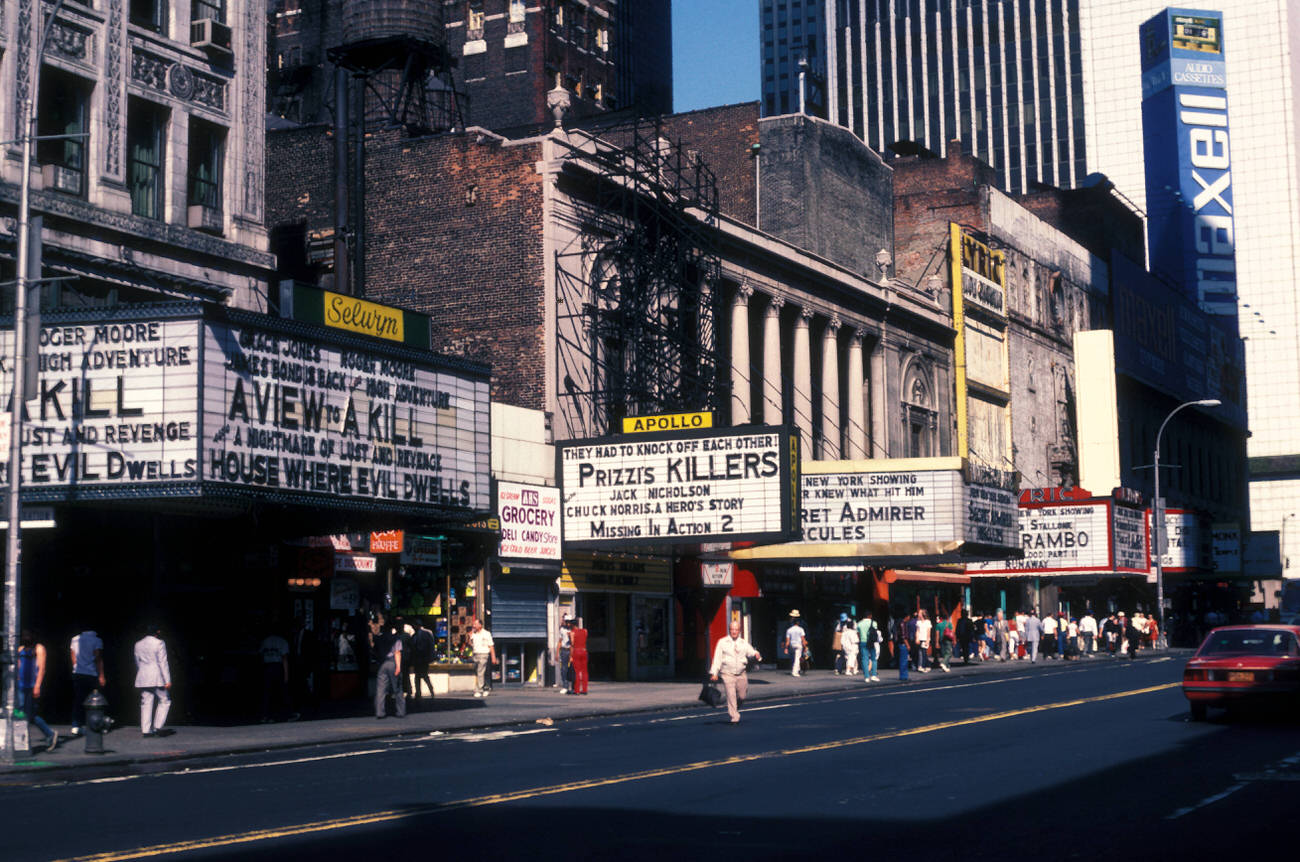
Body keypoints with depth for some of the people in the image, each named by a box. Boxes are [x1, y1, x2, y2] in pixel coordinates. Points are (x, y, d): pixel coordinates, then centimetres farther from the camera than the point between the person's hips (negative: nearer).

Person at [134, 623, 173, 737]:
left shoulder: (138, 644, 10)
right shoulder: (159, 643, -7)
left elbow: (137, 663, 16)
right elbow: (163, 663, -9)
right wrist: (167, 680, -9)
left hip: (142, 679, 5)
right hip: (157, 678, -5)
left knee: (146, 703, 5)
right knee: (164, 701, 5)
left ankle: (146, 730, 0)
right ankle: (158, 727, -5)